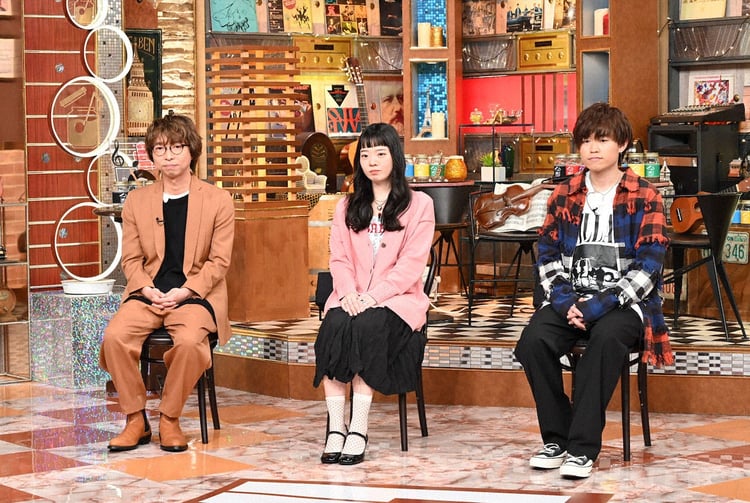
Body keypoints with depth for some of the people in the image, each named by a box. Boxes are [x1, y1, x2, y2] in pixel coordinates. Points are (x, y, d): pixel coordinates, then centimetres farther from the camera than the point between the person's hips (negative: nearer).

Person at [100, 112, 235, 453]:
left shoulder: (218, 201, 4)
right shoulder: (137, 201, 13)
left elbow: (218, 261, 0)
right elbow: (131, 259, 10)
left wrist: (184, 291, -13)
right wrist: (147, 289, -10)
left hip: (195, 294, -3)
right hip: (148, 293, 3)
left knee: (189, 340, -35)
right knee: (114, 337, -27)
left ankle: (169, 419, -13)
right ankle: (136, 420, -11)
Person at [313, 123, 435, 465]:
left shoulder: (418, 205, 7)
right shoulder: (347, 207, 20)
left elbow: (411, 263, -4)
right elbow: (339, 259, 10)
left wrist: (374, 295, -18)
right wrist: (348, 293, -12)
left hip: (397, 298, -3)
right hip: (351, 298, 3)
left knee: (368, 324, -36)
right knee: (334, 324, -32)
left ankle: (359, 428, -36)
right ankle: (335, 427, -34)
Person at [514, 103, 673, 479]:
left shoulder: (645, 198, -1)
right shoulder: (563, 196, 11)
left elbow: (648, 265, -8)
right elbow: (547, 257, 7)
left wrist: (598, 306, -18)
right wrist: (566, 303, -12)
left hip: (623, 303, -3)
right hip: (569, 300, 4)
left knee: (606, 338, -37)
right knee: (532, 341, -26)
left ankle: (582, 447, -29)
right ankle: (556, 438, -11)